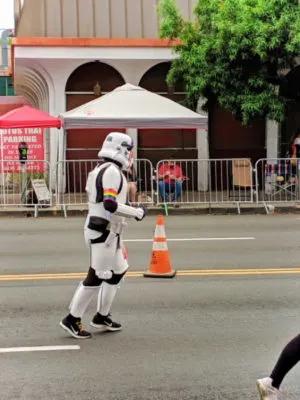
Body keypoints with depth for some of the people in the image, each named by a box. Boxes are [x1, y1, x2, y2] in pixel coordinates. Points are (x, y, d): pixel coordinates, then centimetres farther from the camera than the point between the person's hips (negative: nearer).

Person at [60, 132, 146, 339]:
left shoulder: (100, 170, 15)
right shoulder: (112, 171, -16)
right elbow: (110, 205, -26)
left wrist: (130, 209, 15)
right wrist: (137, 212, -16)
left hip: (107, 231, 10)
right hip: (103, 231, -10)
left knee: (118, 271, 18)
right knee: (97, 276, -4)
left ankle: (102, 316, 27)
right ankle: (72, 319, 5)